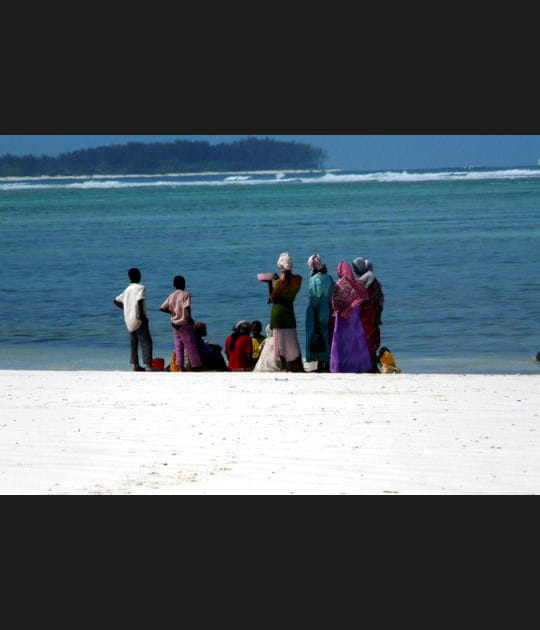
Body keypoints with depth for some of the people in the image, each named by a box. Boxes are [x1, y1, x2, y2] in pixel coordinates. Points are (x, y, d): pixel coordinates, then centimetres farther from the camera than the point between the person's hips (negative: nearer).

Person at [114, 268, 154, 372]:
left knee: (134, 343, 13)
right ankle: (149, 366, -18)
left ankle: (136, 365, 17)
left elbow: (116, 301, 20)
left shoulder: (127, 289, 14)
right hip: (139, 320, -8)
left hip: (129, 321, 8)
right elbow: (139, 301, -26)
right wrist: (141, 314, -18)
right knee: (146, 343, -9)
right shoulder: (141, 288, -10)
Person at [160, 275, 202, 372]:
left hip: (175, 324, 5)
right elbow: (186, 308, -23)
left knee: (178, 347, 9)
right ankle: (196, 366, 2)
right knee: (191, 346, 1)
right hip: (184, 324, -5)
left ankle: (180, 367, 4)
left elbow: (162, 308, 6)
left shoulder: (171, 296, 7)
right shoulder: (186, 294, -10)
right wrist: (189, 319, -14)